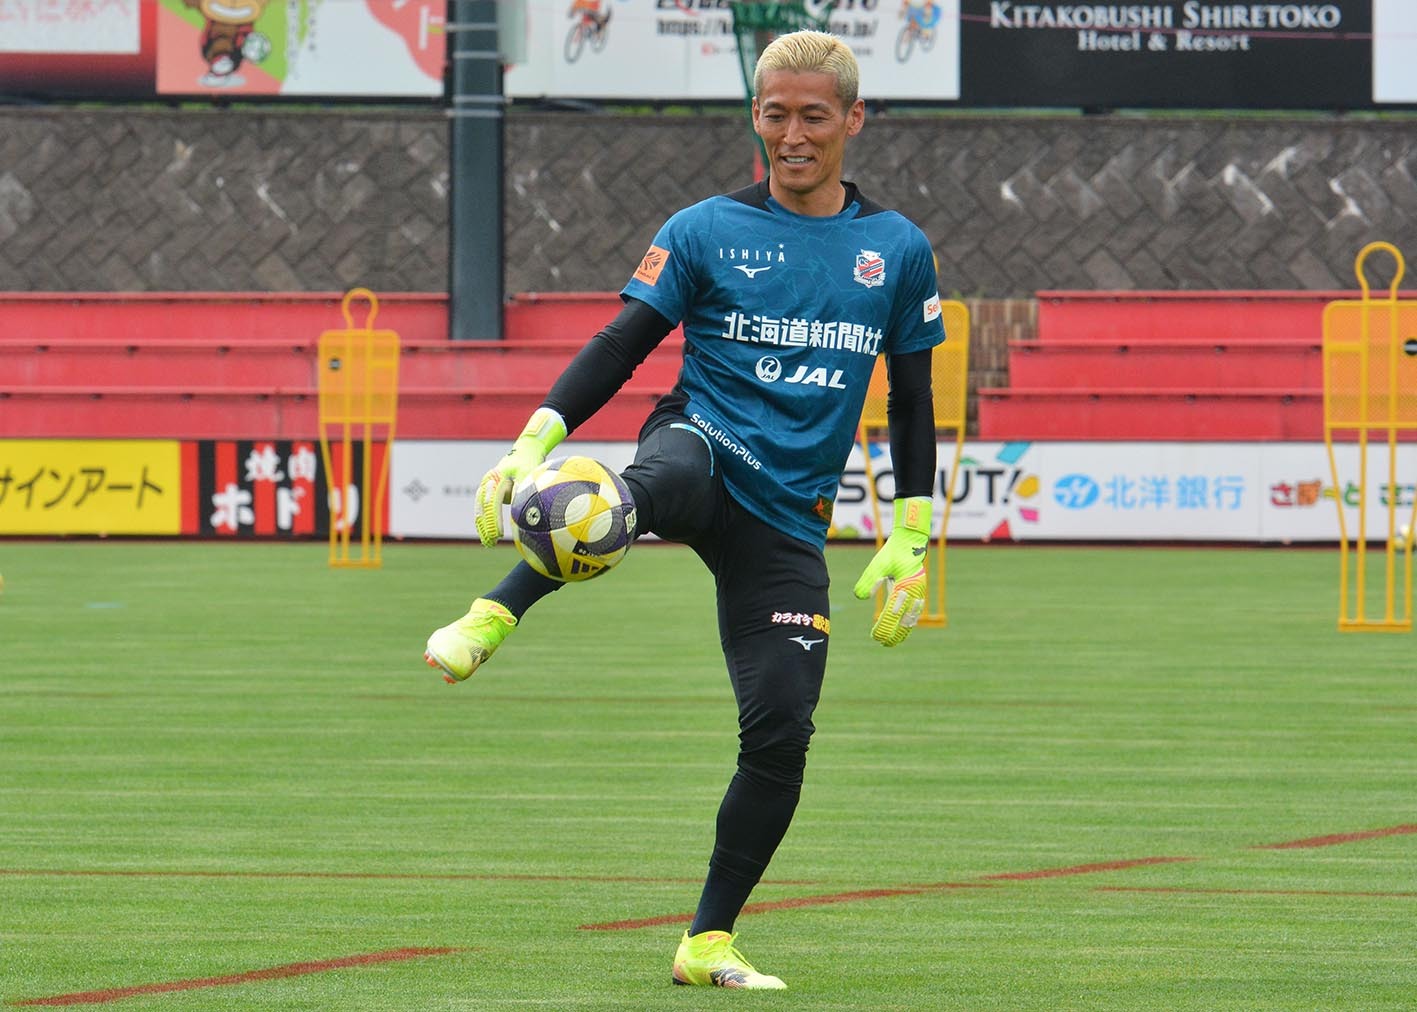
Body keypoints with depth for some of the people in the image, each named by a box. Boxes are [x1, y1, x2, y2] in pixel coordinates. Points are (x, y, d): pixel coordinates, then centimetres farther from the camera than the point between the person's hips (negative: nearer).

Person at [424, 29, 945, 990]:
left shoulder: (898, 250, 9)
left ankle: (709, 941, 7)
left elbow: (913, 401, 16)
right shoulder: (708, 231, 3)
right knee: (647, 484, -42)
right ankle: (489, 621, -47)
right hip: (705, 446, -2)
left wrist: (909, 541, 10)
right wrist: (535, 441, -13)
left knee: (781, 734, -7)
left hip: (789, 522, 3)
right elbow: (620, 345, 1)